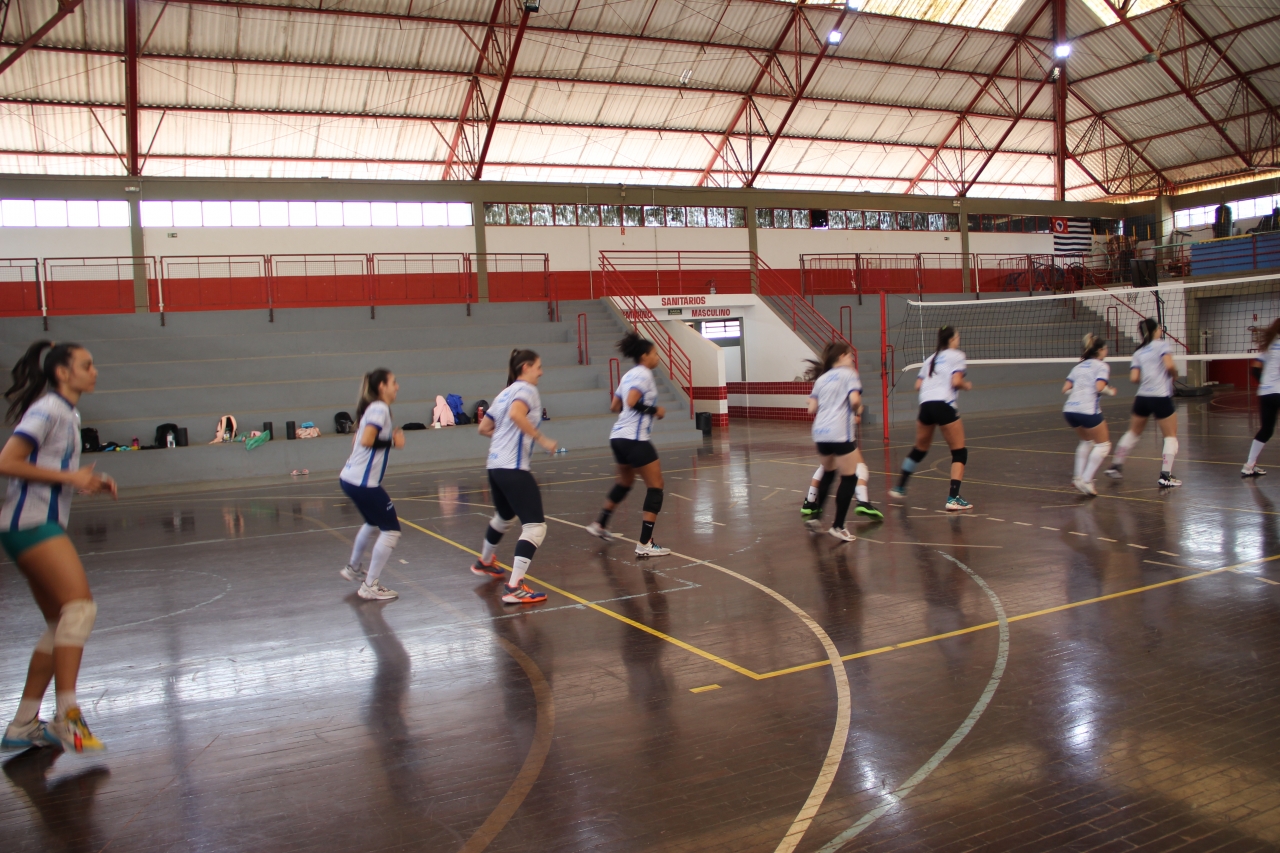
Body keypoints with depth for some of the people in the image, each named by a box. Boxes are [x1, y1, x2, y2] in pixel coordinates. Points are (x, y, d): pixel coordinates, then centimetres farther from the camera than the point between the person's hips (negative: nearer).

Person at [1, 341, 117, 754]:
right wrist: (69, 476, -17)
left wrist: (90, 484, 11)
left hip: (44, 525, 10)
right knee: (80, 606, -21)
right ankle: (66, 716, -23)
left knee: (60, 625, 10)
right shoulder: (48, 409, -8)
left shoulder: (68, 415, 19)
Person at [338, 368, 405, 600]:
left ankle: (352, 568, 46)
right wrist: (392, 441, -14)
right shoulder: (380, 409, -14)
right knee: (391, 530, -4)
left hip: (351, 478, 10)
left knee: (374, 524, 30)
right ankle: (370, 586, 2)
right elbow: (366, 441, -27)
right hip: (363, 482, -10)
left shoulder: (374, 408, 14)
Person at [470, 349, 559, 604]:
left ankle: (484, 562, 54)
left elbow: (484, 428, 23)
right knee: (535, 526, -11)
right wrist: (541, 439, -23)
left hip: (496, 466, 10)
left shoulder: (505, 393, 18)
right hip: (513, 468, -10)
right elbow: (516, 414, -28)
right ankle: (514, 588, -19)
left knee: (503, 517, 32)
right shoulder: (526, 389, -6)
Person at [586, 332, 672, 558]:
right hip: (634, 439, -10)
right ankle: (645, 544, -8)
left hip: (618, 437, 10)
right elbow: (632, 402, -24)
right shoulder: (643, 374, -10)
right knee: (655, 486, -4)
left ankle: (600, 525, 40)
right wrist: (655, 410, -11)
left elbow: (614, 406, 19)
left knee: (624, 482, 29)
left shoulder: (629, 375, 16)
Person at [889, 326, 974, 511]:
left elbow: (918, 385, 14)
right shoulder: (956, 355, 5)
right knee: (959, 452, 2)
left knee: (919, 449, 24)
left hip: (926, 405, 6)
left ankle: (899, 488, 33)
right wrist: (967, 385, 11)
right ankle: (953, 498, -10)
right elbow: (956, 381, -9)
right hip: (944, 405, -6)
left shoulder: (931, 358, 22)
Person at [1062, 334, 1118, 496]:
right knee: (1103, 444, 10)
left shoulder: (1079, 366, 21)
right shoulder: (1102, 366, 4)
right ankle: (1086, 480, -2)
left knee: (1087, 440, 29)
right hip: (1088, 410, -6)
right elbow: (1099, 387, -12)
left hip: (1069, 410, 7)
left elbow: (1065, 389, 12)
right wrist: (1111, 392, 7)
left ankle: (1078, 476, 19)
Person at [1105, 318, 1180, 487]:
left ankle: (1115, 466, 25)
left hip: (1142, 397, 5)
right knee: (1171, 436, 5)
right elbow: (1169, 365, -18)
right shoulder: (1162, 344, -2)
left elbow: (1133, 378, -1)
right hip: (1161, 397, -5)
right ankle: (1165, 476, -4)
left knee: (1133, 433, 22)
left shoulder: (1139, 353, 11)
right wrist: (1174, 375, 3)